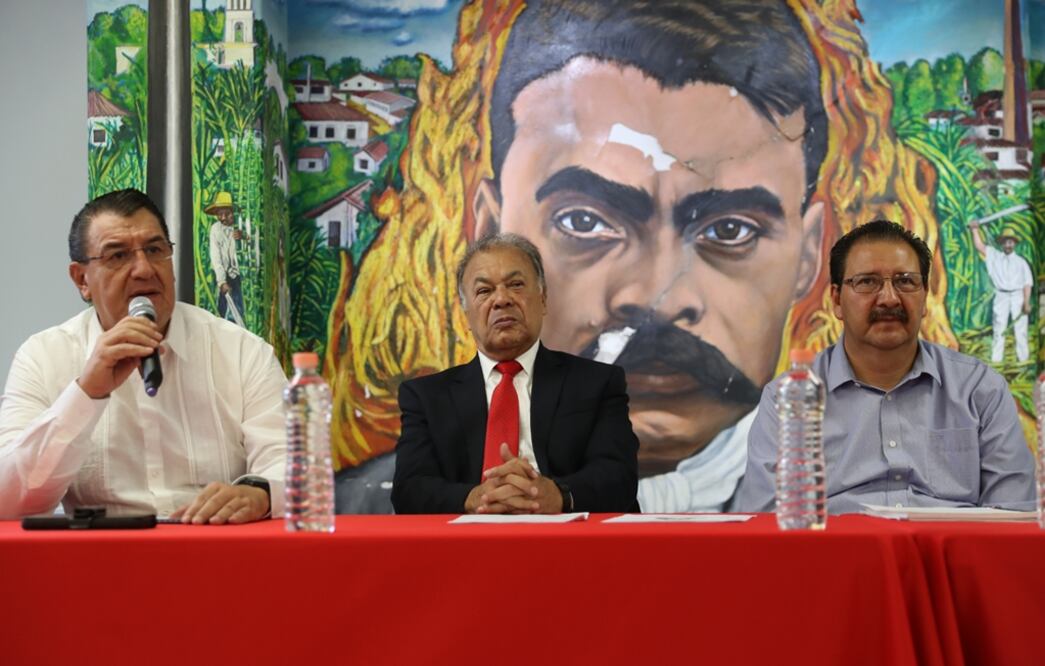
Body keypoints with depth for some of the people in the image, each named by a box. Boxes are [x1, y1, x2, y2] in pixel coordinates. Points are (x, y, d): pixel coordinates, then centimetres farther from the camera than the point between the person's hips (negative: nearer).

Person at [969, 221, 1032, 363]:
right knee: (998, 328, 0)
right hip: (1001, 296, 1)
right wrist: (975, 229, -8)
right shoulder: (994, 256, 11)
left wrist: (1026, 302, -9)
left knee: (1020, 329, 0)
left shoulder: (1021, 262, 7)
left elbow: (1027, 283, 1)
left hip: (1018, 296, -1)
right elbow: (979, 246, 2)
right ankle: (995, 358, 0)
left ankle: (1023, 357, 4)